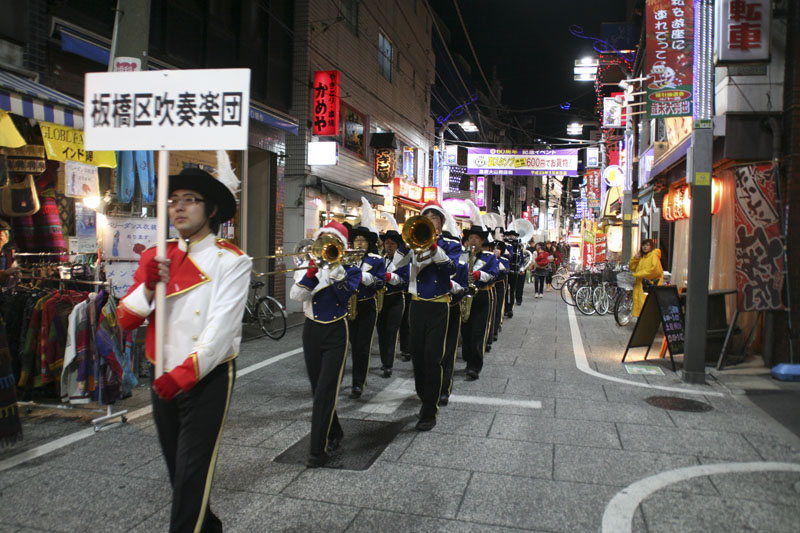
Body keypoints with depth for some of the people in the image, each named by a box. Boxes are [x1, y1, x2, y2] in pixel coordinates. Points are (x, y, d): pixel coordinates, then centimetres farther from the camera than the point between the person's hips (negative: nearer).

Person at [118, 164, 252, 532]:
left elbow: (222, 326, -20)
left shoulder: (232, 261, -11)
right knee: (176, 470, 19)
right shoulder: (155, 257, 6)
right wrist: (149, 285, -14)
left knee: (192, 474, -3)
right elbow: (125, 320, 3)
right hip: (164, 379, 6)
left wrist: (187, 372, -29)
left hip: (208, 379, -6)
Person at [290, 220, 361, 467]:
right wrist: (311, 272, -21)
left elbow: (345, 293, -18)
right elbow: (296, 295, -8)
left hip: (336, 333, -4)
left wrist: (335, 266, -22)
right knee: (318, 389, 14)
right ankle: (334, 432, 35)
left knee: (325, 392, -9)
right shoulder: (308, 264, 6)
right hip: (312, 330, 4)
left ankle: (318, 450, -3)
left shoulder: (350, 268, 0)